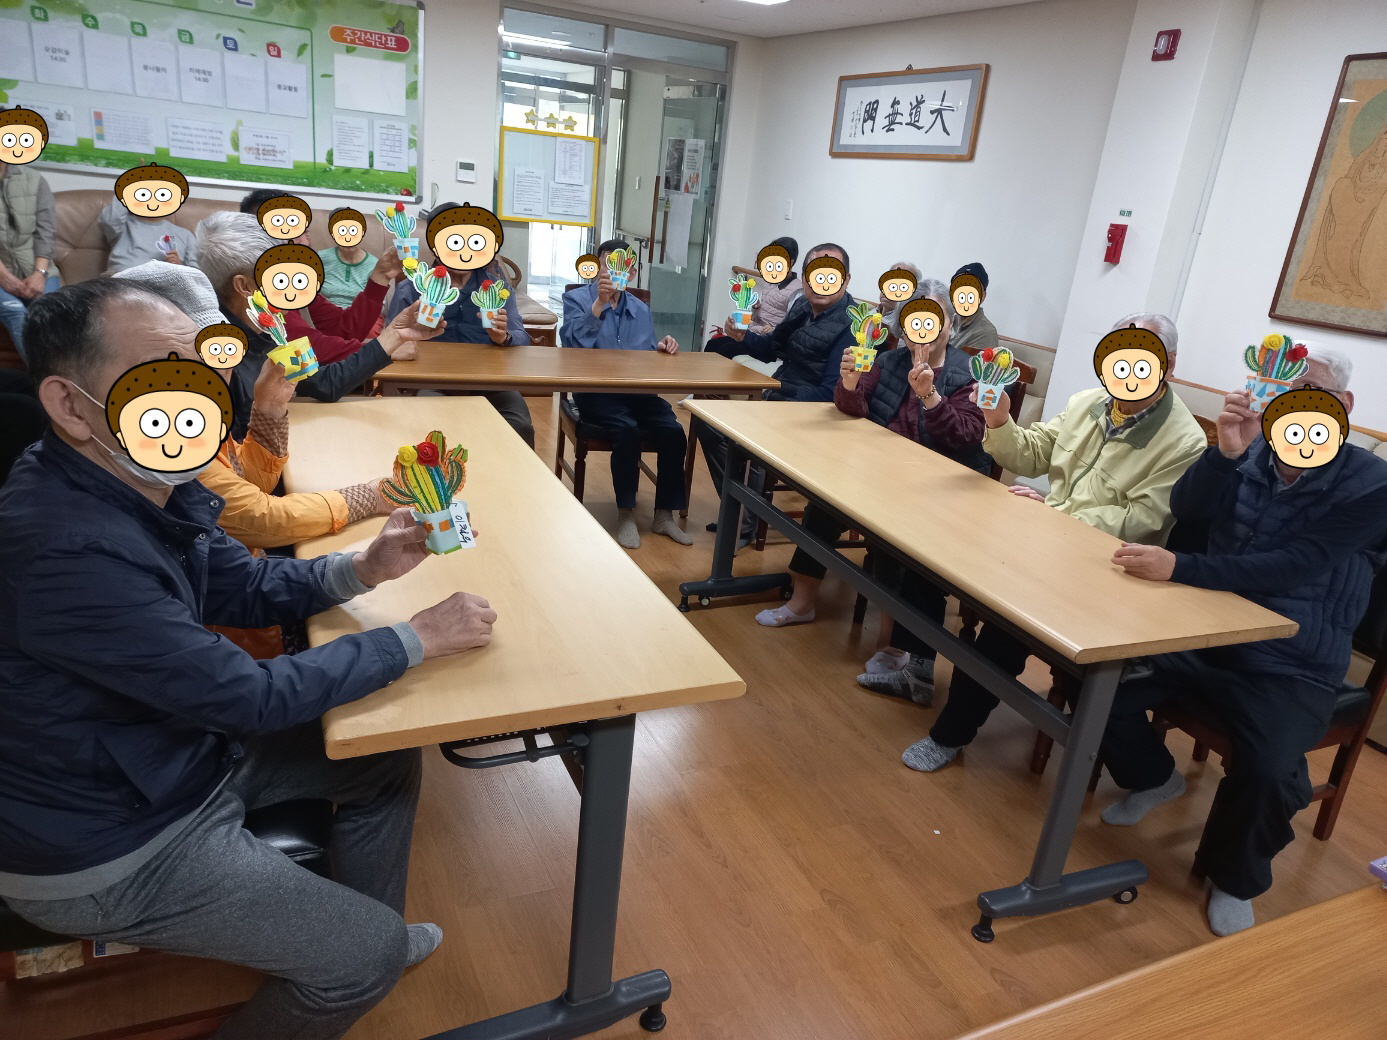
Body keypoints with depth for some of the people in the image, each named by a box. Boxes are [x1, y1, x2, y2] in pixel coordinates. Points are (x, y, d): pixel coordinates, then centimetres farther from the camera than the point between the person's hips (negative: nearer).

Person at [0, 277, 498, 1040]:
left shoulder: (149, 482, -7)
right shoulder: (69, 552, -36)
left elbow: (245, 589, 6)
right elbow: (254, 697, -29)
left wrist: (361, 570, -11)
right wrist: (417, 639, -20)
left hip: (184, 752, 9)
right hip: (111, 848, -8)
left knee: (388, 758, 13)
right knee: (370, 954, -5)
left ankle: (360, 943, 34)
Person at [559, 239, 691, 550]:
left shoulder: (641, 309, 19)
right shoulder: (577, 298, 3)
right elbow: (572, 344, -14)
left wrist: (661, 347, -3)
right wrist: (600, 302, -19)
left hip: (638, 390, 5)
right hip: (595, 391, -4)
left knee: (673, 431, -22)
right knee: (627, 429, -34)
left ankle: (664, 514, -8)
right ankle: (626, 514, -18)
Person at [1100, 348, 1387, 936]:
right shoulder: (1253, 452, 1)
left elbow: (1290, 569, -23)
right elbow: (1186, 509, -8)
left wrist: (1178, 568, -32)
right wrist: (1227, 452, -25)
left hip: (1292, 669, -4)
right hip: (1206, 636, 4)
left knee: (1267, 772, -29)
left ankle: (1234, 879, 6)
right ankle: (1153, 777, 18)